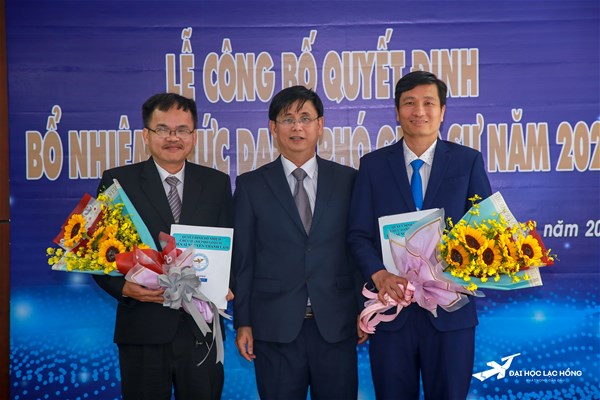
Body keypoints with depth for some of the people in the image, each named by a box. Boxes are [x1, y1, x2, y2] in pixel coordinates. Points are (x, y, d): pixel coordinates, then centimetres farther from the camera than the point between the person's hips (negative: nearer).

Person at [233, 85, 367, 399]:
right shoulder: (251, 185, 4)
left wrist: (364, 310, 3)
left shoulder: (348, 180, 5)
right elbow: (242, 258, 2)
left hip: (335, 325, 1)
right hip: (275, 326, 0)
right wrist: (243, 323, 0)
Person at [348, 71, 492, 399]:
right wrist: (379, 276, -16)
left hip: (450, 309, 0)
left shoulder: (468, 161, 4)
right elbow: (358, 234, 2)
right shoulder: (373, 165, 5)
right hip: (392, 307, 1)